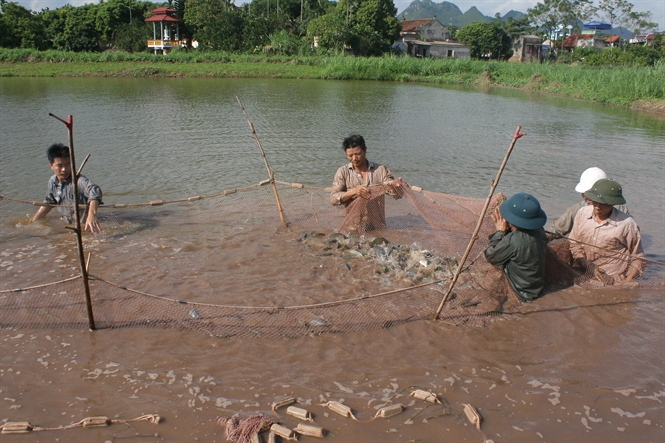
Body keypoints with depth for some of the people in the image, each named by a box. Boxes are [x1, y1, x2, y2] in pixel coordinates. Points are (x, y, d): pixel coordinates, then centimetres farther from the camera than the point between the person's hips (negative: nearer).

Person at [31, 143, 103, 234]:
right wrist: (33, 222, 30)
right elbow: (48, 202, 24)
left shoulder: (78, 180, -20)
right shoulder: (52, 181, 5)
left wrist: (92, 215, -58)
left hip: (85, 226, -8)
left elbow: (94, 192, -41)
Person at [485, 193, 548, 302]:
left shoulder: (513, 240, -35)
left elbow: (490, 256, -16)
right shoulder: (539, 231, -11)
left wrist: (500, 231, -12)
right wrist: (505, 231, -7)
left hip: (522, 293, -7)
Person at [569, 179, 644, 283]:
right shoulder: (582, 213, 2)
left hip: (614, 282, -3)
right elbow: (575, 243, 11)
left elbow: (637, 258, 2)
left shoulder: (627, 224, -8)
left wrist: (626, 284, -7)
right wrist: (586, 264, -4)